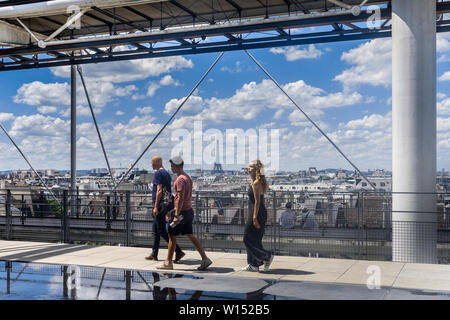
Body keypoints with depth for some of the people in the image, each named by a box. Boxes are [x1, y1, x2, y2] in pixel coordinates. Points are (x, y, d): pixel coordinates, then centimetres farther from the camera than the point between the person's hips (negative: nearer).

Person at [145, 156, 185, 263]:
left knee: (161, 231, -8)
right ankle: (154, 255, 21)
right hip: (166, 204, 10)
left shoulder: (158, 173, -12)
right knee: (156, 230, 15)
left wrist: (156, 206, -21)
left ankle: (179, 252, -12)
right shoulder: (166, 173, 17)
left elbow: (159, 190, -20)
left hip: (160, 204, -10)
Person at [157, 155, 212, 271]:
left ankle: (168, 263, 11)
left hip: (182, 212, -9)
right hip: (189, 210, 9)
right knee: (190, 235, 12)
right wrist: (172, 211, 26)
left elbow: (180, 198, -21)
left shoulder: (180, 179, -16)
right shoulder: (188, 177, 14)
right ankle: (205, 259, 9)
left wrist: (176, 215, -22)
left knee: (172, 236, 2)